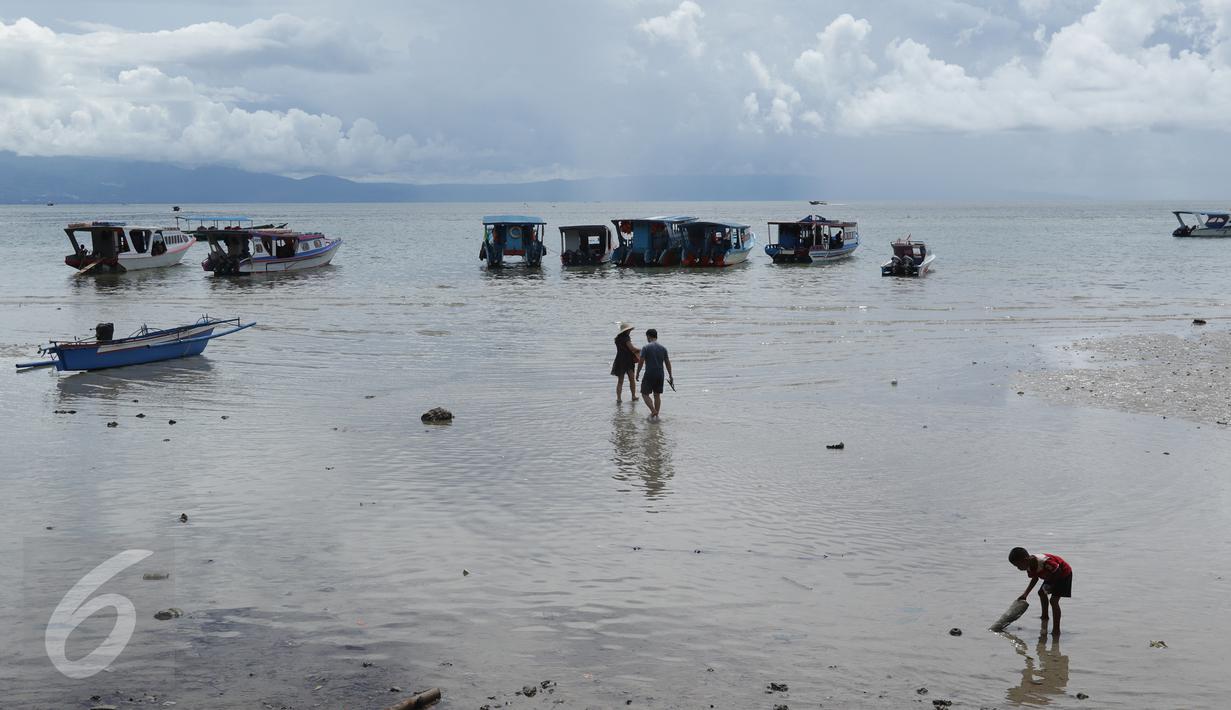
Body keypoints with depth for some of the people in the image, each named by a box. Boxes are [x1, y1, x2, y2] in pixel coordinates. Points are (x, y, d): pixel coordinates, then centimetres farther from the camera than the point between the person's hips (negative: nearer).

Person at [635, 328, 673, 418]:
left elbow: (641, 362, -11)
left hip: (649, 375, -5)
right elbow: (667, 363, 9)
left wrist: (637, 373, 0)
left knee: (645, 394, 3)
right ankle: (656, 415, 13)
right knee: (657, 395, 13)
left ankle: (653, 411, -14)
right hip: (660, 375, 5)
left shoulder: (646, 347, -9)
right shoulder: (663, 348, 6)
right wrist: (670, 375, 17)